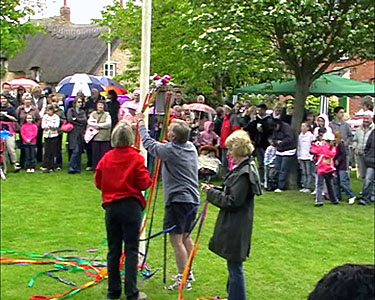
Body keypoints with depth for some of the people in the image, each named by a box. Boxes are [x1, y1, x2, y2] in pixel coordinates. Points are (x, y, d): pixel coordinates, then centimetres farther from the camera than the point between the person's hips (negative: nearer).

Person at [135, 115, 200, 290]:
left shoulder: (170, 150, -15)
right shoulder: (191, 147, 5)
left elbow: (148, 143, -1)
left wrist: (140, 123, 12)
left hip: (178, 200, -9)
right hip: (192, 199, 9)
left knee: (176, 239, -4)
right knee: (186, 236, 20)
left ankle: (183, 279, -1)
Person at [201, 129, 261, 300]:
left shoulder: (244, 173, -22)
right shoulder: (243, 168, 9)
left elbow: (232, 202, -23)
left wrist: (211, 193, -12)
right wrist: (214, 189, 4)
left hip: (236, 228, -10)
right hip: (233, 225, 10)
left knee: (235, 266, 0)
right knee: (233, 265, 22)